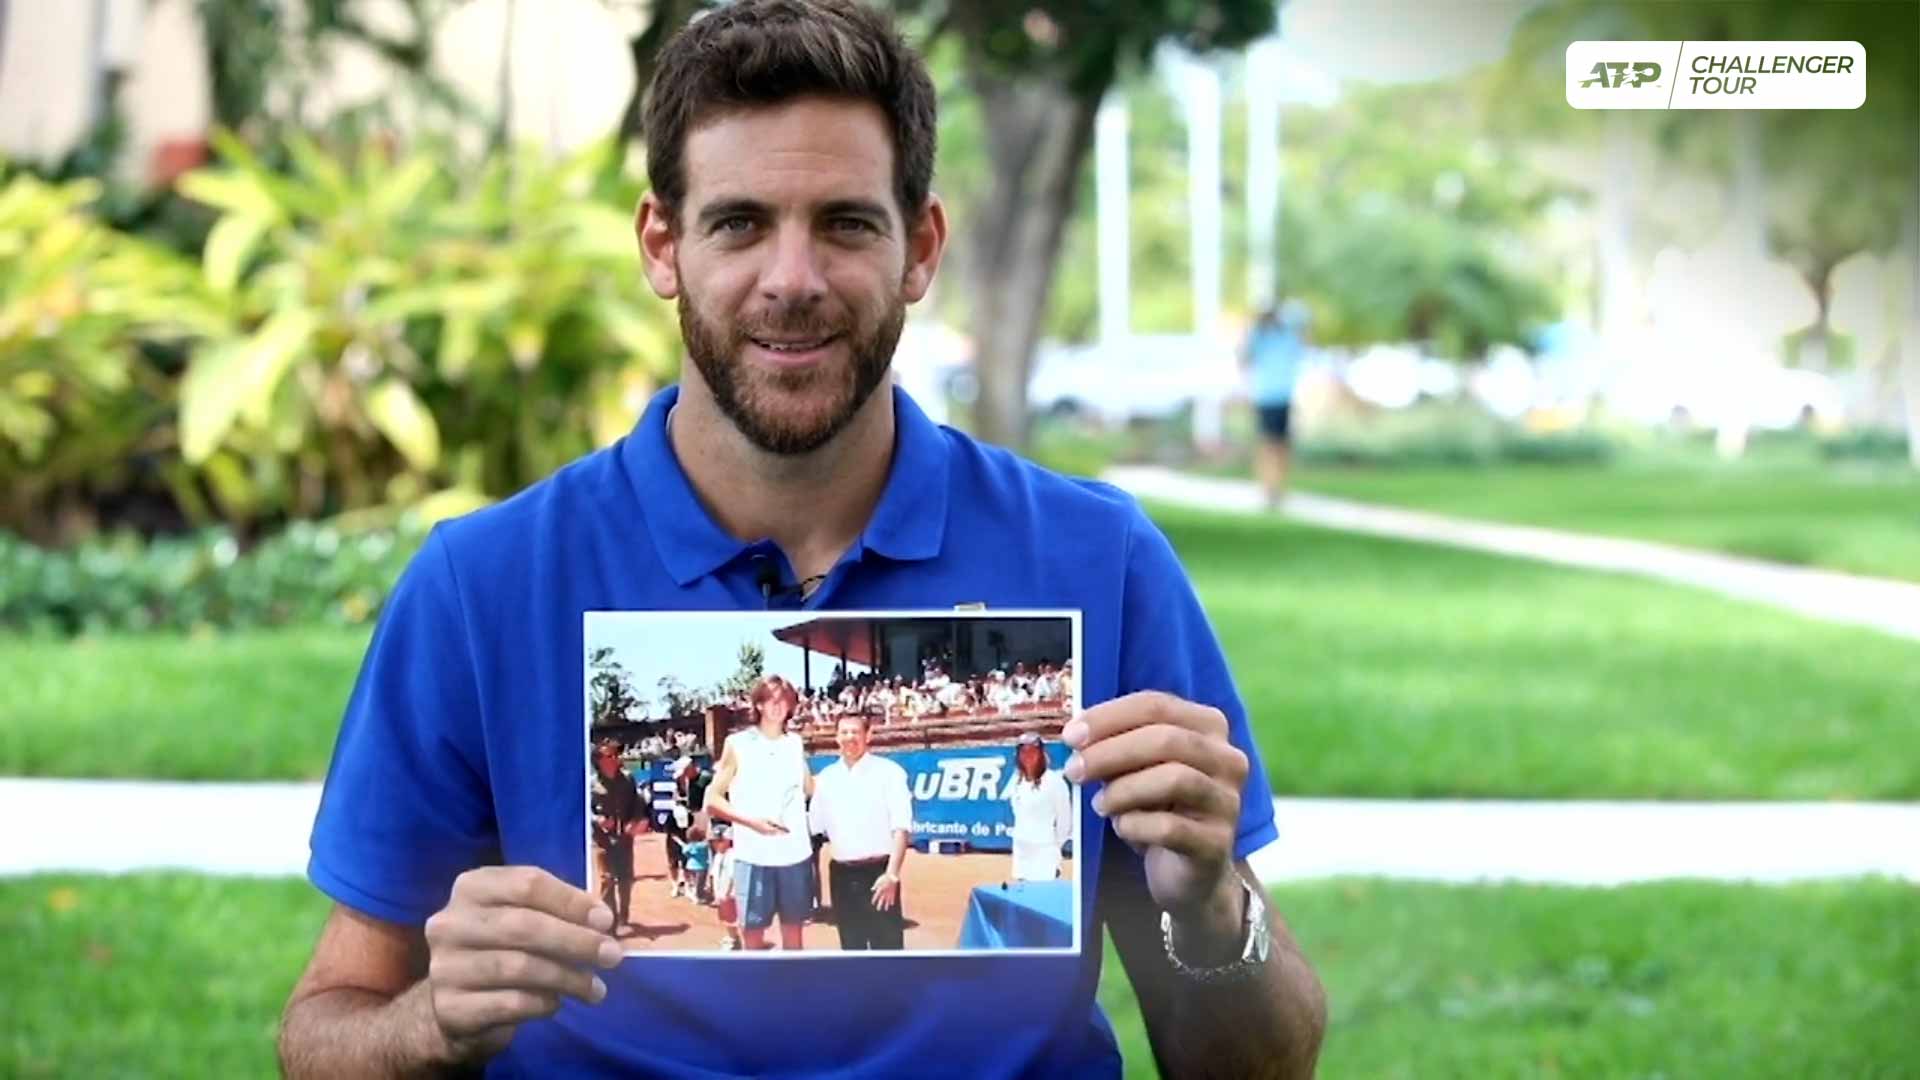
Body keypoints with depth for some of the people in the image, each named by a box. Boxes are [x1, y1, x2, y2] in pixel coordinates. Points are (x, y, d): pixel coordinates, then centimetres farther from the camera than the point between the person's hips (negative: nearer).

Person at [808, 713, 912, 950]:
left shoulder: (889, 772, -4)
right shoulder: (826, 778, 10)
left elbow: (901, 827, -10)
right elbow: (812, 824, 16)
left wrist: (892, 874, -18)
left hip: (879, 873, -5)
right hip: (842, 875, 5)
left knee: (887, 950, -4)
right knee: (852, 948, 11)